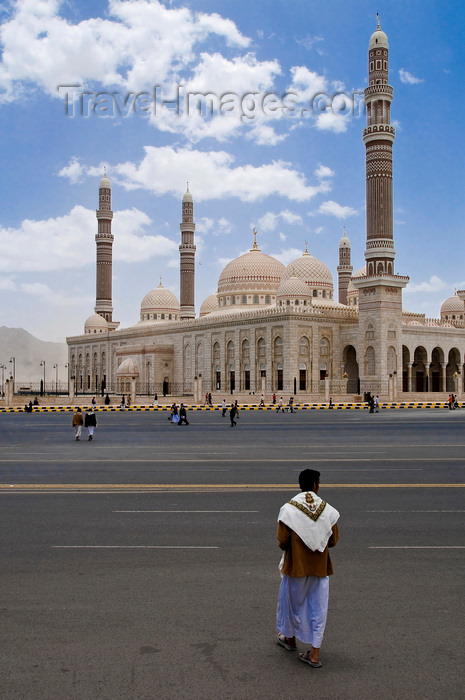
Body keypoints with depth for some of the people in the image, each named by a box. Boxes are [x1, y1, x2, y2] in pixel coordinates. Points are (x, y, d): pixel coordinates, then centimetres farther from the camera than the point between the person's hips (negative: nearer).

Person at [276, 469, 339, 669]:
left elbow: (282, 542, -12)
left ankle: (290, 638, 40)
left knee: (293, 602, 20)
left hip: (295, 566, -1)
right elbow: (333, 540, -1)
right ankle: (314, 653, 11)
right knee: (318, 608, 10)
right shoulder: (328, 510, -8)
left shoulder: (288, 509, -15)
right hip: (320, 568, 1)